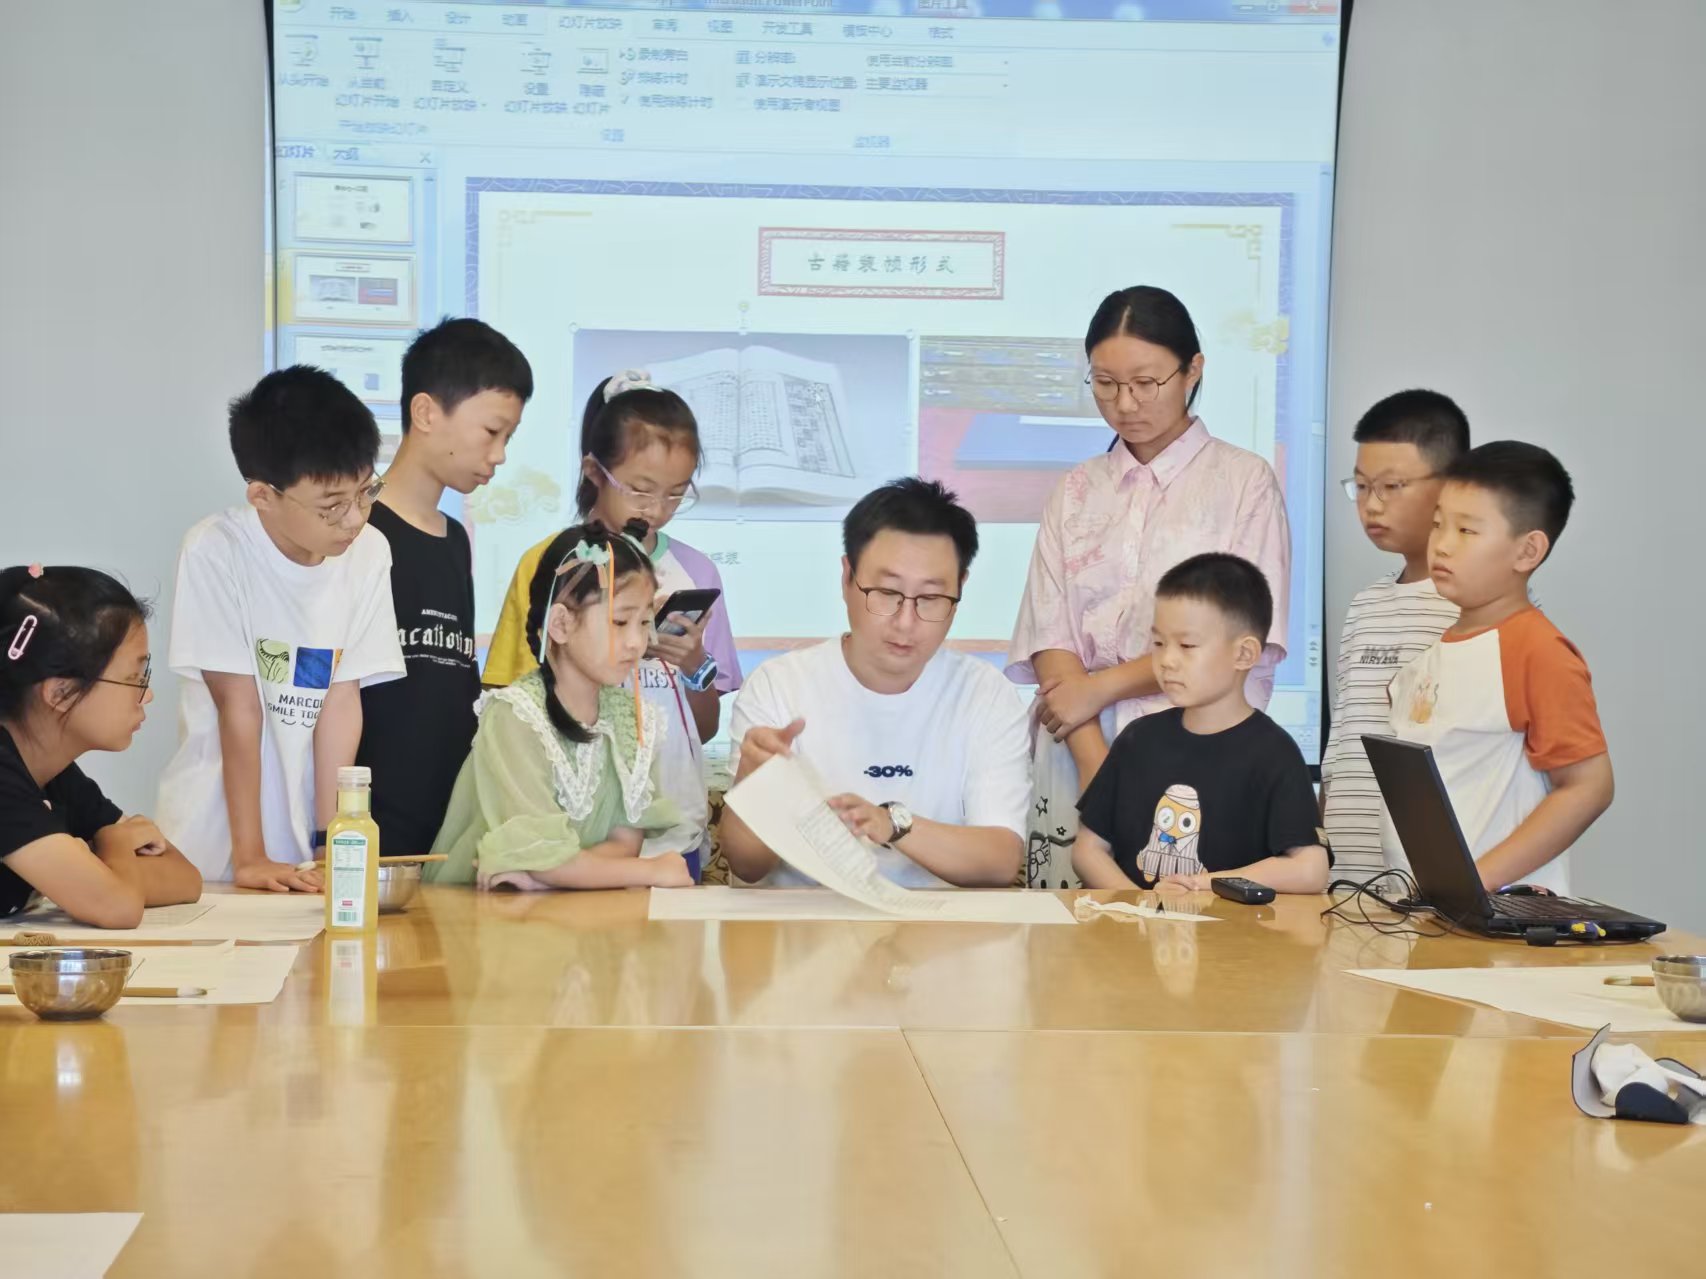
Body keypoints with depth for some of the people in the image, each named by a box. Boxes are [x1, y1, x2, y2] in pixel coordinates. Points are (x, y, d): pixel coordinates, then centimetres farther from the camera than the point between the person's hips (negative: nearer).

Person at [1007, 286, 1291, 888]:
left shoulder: (1244, 482, 4)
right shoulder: (1077, 491, 14)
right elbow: (1050, 636, 4)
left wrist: (1101, 686, -8)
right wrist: (1094, 762, -10)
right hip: (1078, 753, 3)